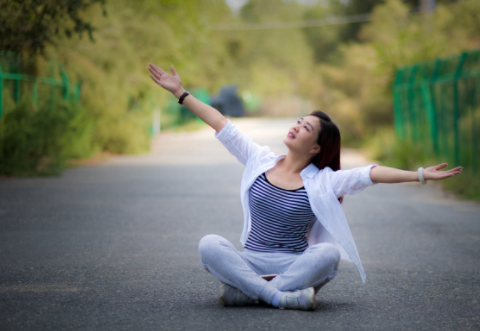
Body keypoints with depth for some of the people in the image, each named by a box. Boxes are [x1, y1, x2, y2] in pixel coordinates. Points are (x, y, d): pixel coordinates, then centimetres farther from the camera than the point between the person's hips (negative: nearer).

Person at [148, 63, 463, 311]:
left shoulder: (321, 181, 0)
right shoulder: (260, 161, 8)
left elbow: (372, 173, -11)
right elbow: (222, 125, 8)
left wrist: (420, 175, -19)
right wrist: (181, 92, 9)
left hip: (294, 265, -1)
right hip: (251, 262, 2)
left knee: (329, 252, -33)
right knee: (209, 244, -27)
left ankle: (246, 290, -31)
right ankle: (281, 297, -34)